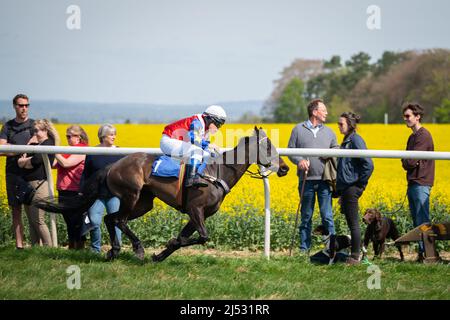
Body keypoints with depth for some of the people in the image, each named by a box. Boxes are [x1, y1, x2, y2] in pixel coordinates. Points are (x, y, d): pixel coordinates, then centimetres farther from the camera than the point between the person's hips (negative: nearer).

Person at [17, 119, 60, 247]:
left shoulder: (48, 144, -7)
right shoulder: (35, 144, 18)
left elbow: (36, 161, -21)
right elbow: (20, 162, 10)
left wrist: (24, 162, -1)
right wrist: (28, 145, -2)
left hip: (39, 185, -9)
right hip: (28, 185, 9)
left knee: (38, 221, -8)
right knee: (31, 221, 9)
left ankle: (49, 249, -2)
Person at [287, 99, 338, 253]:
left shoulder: (329, 132, 13)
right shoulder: (298, 129, 5)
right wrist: (299, 160, -13)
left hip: (324, 179, 1)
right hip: (306, 179, -1)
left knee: (327, 216, -3)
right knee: (306, 216, 7)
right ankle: (304, 248, 14)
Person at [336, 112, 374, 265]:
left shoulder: (356, 140, -13)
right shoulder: (346, 141, 15)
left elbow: (368, 165, -20)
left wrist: (360, 182, -14)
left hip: (352, 188, -10)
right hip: (345, 188, 10)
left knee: (353, 223, -5)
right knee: (351, 223, 11)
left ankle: (355, 257, -1)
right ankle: (354, 256, 15)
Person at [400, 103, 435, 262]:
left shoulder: (423, 135, -11)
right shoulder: (412, 137, 19)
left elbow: (410, 161, -17)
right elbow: (407, 162, 18)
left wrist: (405, 162, 3)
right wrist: (407, 162, -2)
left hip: (421, 183, -10)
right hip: (412, 183, 10)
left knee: (422, 221, -11)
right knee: (417, 221, 9)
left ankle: (426, 253, -12)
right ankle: (422, 252, 11)